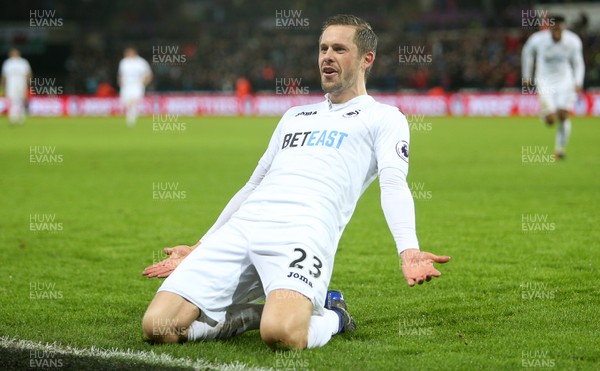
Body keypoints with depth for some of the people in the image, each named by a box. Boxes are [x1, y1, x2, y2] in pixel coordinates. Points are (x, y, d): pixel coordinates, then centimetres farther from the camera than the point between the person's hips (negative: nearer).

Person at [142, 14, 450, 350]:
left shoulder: (383, 117, 14)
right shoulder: (295, 116, 34)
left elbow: (393, 183, -3)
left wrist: (409, 250, -23)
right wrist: (198, 248, 33)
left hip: (303, 230, -5)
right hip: (242, 225, 6)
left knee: (282, 334, -36)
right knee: (158, 326, -15)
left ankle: (332, 317, -1)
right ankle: (251, 313, 10)